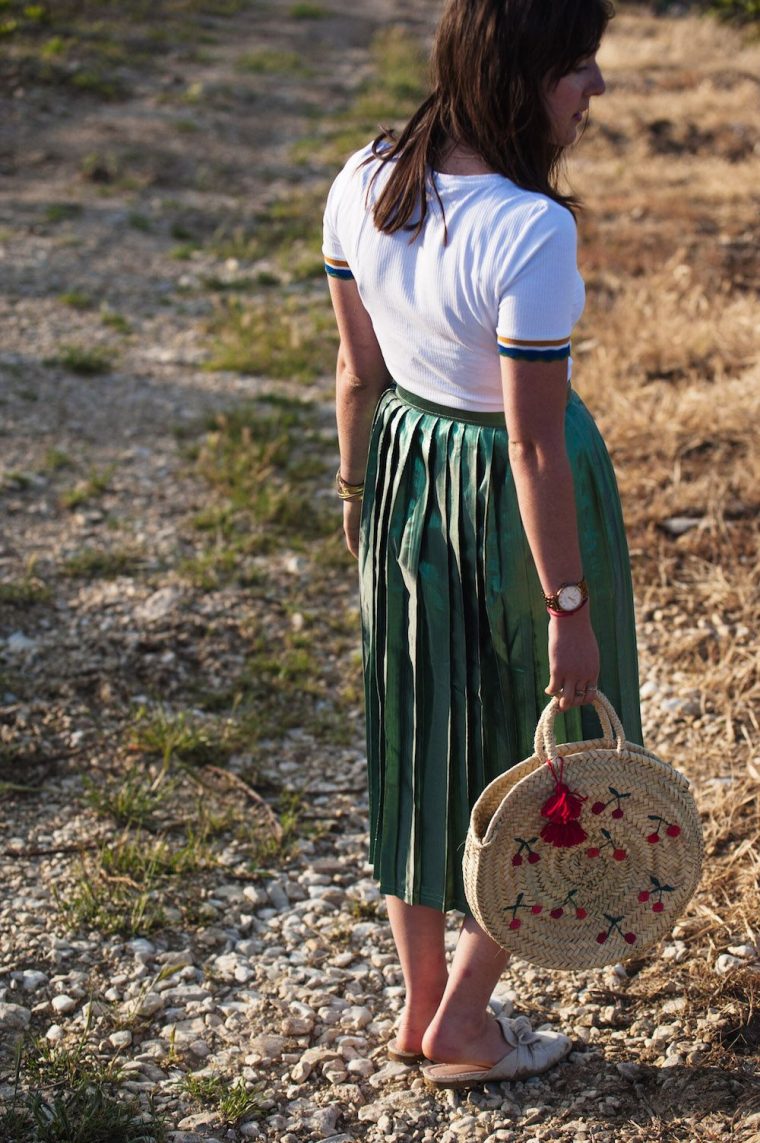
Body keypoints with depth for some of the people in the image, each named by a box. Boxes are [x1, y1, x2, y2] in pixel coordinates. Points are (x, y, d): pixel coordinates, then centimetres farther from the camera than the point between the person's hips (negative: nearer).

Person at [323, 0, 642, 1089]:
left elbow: (358, 370, 2)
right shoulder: (530, 232, -30)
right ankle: (460, 1026, 27)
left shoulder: (361, 186, -9)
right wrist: (570, 607, -15)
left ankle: (419, 1007, 36)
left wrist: (357, 487, 17)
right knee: (543, 755, 16)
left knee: (425, 745, 21)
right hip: (516, 500, -6)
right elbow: (535, 445, -25)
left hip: (408, 472, 7)